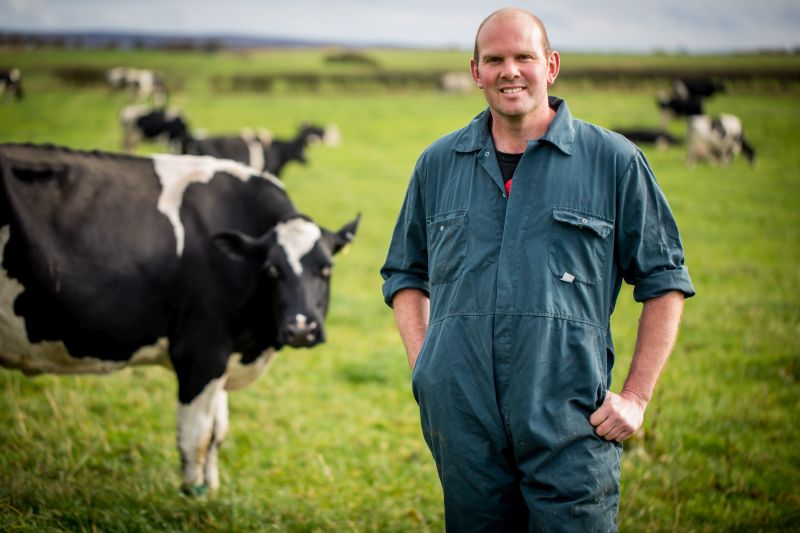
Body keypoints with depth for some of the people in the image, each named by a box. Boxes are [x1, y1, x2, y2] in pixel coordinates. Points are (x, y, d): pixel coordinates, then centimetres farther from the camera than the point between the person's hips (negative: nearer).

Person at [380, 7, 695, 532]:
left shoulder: (614, 160, 3)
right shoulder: (438, 164, 12)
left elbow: (664, 279, 6)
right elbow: (406, 273, 22)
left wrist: (635, 397, 0)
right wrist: (422, 365, 8)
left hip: (569, 429, -3)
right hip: (462, 422, 3)